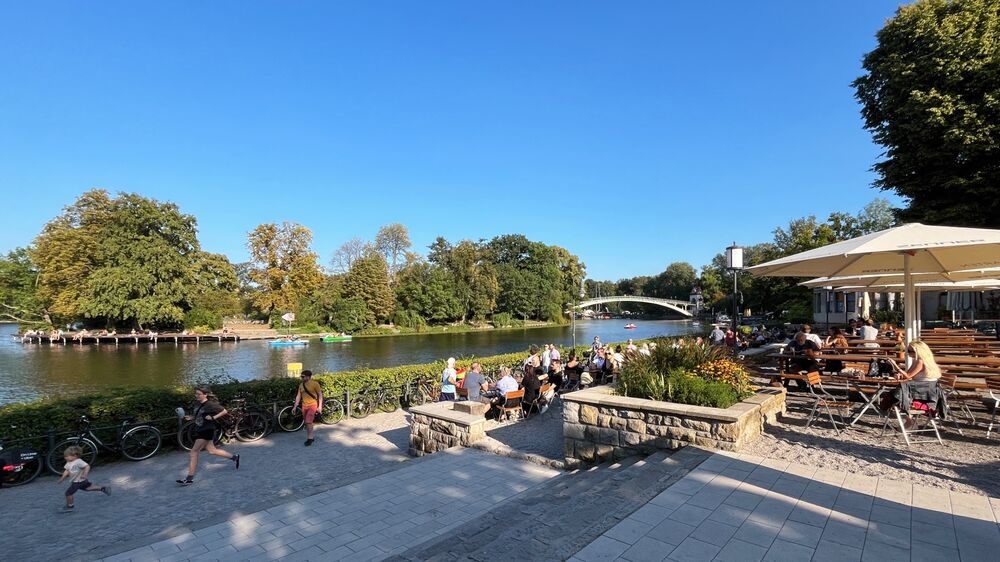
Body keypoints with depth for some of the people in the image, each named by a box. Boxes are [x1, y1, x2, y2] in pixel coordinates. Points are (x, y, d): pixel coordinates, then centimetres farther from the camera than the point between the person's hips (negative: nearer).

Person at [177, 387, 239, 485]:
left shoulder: (210, 404, -16)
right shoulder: (197, 403, 6)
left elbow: (224, 411, -11)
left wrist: (213, 417, -19)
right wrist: (190, 417, 3)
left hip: (207, 431, -9)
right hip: (199, 431, 9)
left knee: (194, 452, -8)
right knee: (212, 451, 16)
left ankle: (190, 479, 0)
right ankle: (234, 457, 31)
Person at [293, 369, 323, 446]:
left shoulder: (315, 384, -10)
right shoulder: (301, 385, 7)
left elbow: (320, 395, -8)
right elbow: (298, 396, 11)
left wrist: (320, 406, -12)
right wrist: (294, 407, 8)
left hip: (312, 405, -6)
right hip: (304, 406, 6)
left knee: (308, 422, -13)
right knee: (307, 423, 12)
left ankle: (310, 438, -1)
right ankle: (310, 437, 25)